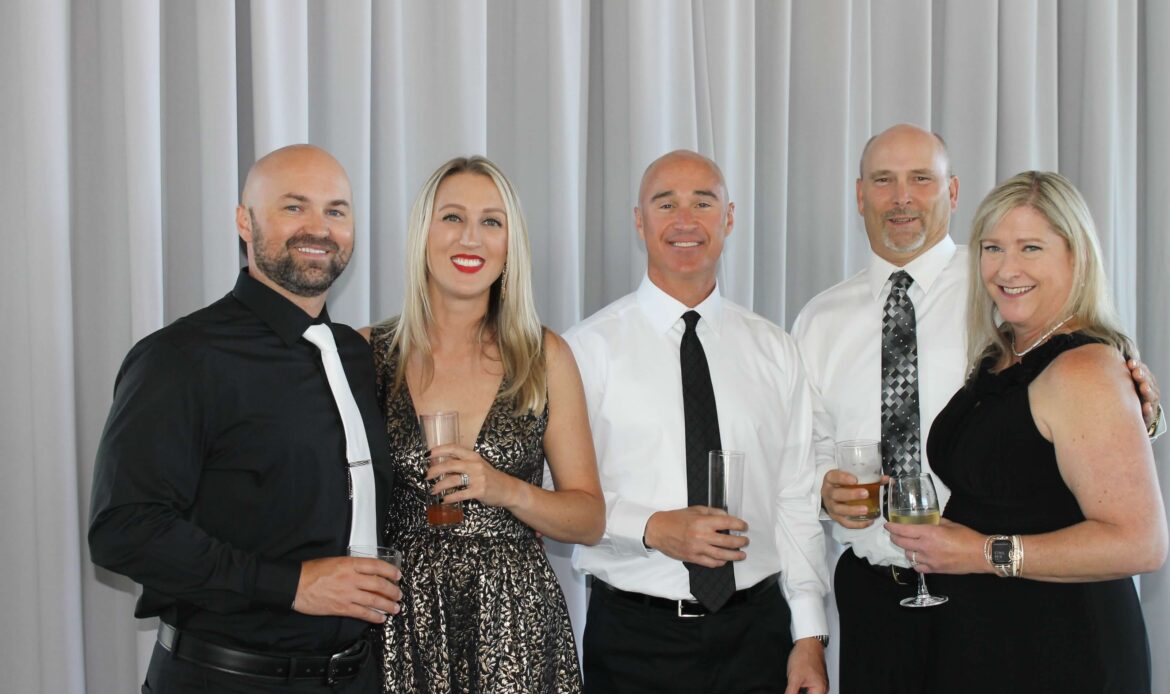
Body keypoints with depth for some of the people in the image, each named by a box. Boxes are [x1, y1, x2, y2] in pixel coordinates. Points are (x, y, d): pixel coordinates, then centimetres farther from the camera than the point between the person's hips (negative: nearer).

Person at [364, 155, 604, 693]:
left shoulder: (545, 357, 2)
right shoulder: (368, 354, 0)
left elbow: (590, 519, 3)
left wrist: (507, 490, -13)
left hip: (515, 615, 0)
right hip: (403, 620, 0)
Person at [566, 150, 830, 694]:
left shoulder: (776, 352, 6)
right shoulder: (589, 348, -5)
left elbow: (796, 500, 5)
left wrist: (809, 636, 2)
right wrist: (653, 528, -21)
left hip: (756, 629, 3)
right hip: (634, 638, -2)